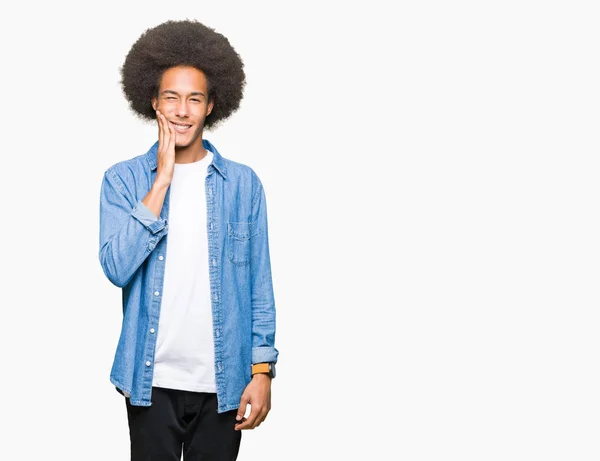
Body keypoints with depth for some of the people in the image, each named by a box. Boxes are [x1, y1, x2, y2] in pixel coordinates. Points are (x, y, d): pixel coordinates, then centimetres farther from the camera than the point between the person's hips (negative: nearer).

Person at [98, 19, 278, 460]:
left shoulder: (244, 183, 0)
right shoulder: (123, 179, -1)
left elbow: (259, 286, 2)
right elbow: (117, 269, -15)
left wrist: (262, 370, -2)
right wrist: (161, 180, -15)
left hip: (224, 381, 1)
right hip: (151, 379, 0)